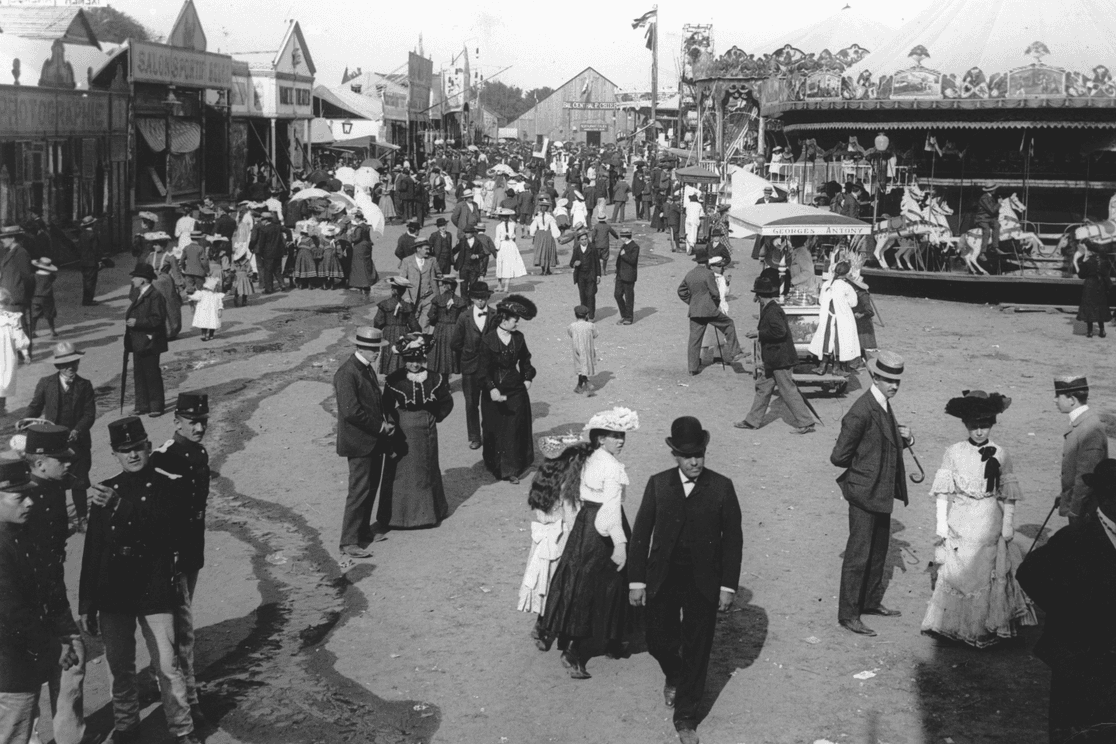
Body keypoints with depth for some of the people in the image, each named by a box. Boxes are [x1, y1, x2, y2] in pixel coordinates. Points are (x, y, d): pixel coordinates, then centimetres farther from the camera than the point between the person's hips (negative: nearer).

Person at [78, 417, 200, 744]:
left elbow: (162, 529, -21)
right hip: (113, 594, 3)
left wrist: (121, 508, -32)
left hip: (155, 593, -3)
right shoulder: (105, 492, 5)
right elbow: (91, 552, 6)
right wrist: (86, 605, 6)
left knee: (167, 666, -1)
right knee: (120, 668, 12)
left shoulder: (167, 487, -4)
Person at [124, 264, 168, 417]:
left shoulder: (155, 296, -15)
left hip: (149, 344, -9)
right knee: (139, 374, 12)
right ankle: (142, 405, 19)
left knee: (152, 375, -1)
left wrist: (137, 322, -23)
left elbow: (157, 320, -21)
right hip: (138, 343, 9)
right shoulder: (137, 294, 14)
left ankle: (156, 406, 9)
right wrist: (129, 317, 7)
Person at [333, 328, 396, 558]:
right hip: (359, 442, -9)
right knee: (359, 491, -6)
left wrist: (385, 422, 4)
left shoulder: (367, 368, 11)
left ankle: (363, 530, 30)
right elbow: (351, 411, -25)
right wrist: (380, 426, -17)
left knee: (371, 488, 17)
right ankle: (348, 542, -1)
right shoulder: (347, 373, -20)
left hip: (374, 441, 9)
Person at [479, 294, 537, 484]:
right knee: (495, 430, 6)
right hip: (495, 391, -3)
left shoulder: (518, 338, 0)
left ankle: (511, 469, 9)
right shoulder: (488, 340, -13)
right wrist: (491, 388, -22)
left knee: (515, 429, 2)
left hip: (516, 390, 3)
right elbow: (483, 369, -13)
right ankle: (496, 466, 21)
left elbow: (525, 359, 17)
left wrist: (527, 377, 8)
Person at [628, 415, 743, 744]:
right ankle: (674, 677, 44)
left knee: (696, 651, 6)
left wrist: (728, 586, -5)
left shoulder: (722, 488, -7)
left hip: (703, 583, -1)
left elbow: (733, 539, -3)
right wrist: (636, 580, -3)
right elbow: (641, 534, -1)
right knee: (659, 642, 10)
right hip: (662, 579, 1)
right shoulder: (658, 484, -4)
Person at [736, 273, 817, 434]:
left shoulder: (772, 311, -19)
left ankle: (806, 423, 2)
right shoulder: (770, 309, 11)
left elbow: (780, 331, -30)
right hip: (774, 360, 11)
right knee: (763, 387, 15)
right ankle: (753, 421, 23)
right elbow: (780, 329, 19)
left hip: (780, 360, -11)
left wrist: (760, 333, -19)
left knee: (788, 391, -4)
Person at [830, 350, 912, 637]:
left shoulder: (884, 405, 6)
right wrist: (862, 466, -6)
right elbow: (839, 456, -21)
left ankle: (871, 600, 36)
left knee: (879, 549, 21)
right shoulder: (861, 412, -24)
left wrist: (902, 438, -3)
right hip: (864, 492, -9)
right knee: (858, 554, 0)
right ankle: (848, 615, 9)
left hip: (882, 491, 9)